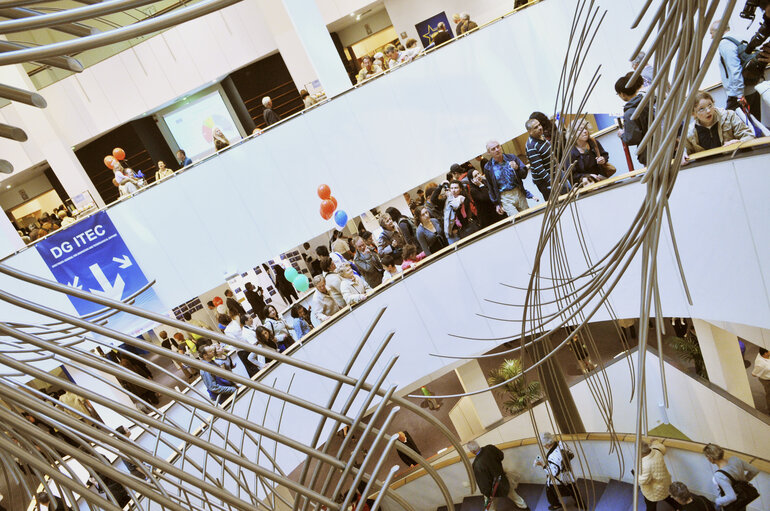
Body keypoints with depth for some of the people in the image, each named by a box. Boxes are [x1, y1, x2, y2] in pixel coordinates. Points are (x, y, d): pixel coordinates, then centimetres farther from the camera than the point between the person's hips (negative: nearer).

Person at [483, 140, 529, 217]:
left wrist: (517, 168, -21)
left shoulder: (512, 157, 1)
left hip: (519, 193, 3)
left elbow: (524, 174, 0)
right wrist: (497, 204, 6)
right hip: (505, 198, -3)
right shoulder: (488, 168, -2)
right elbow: (491, 188, 6)